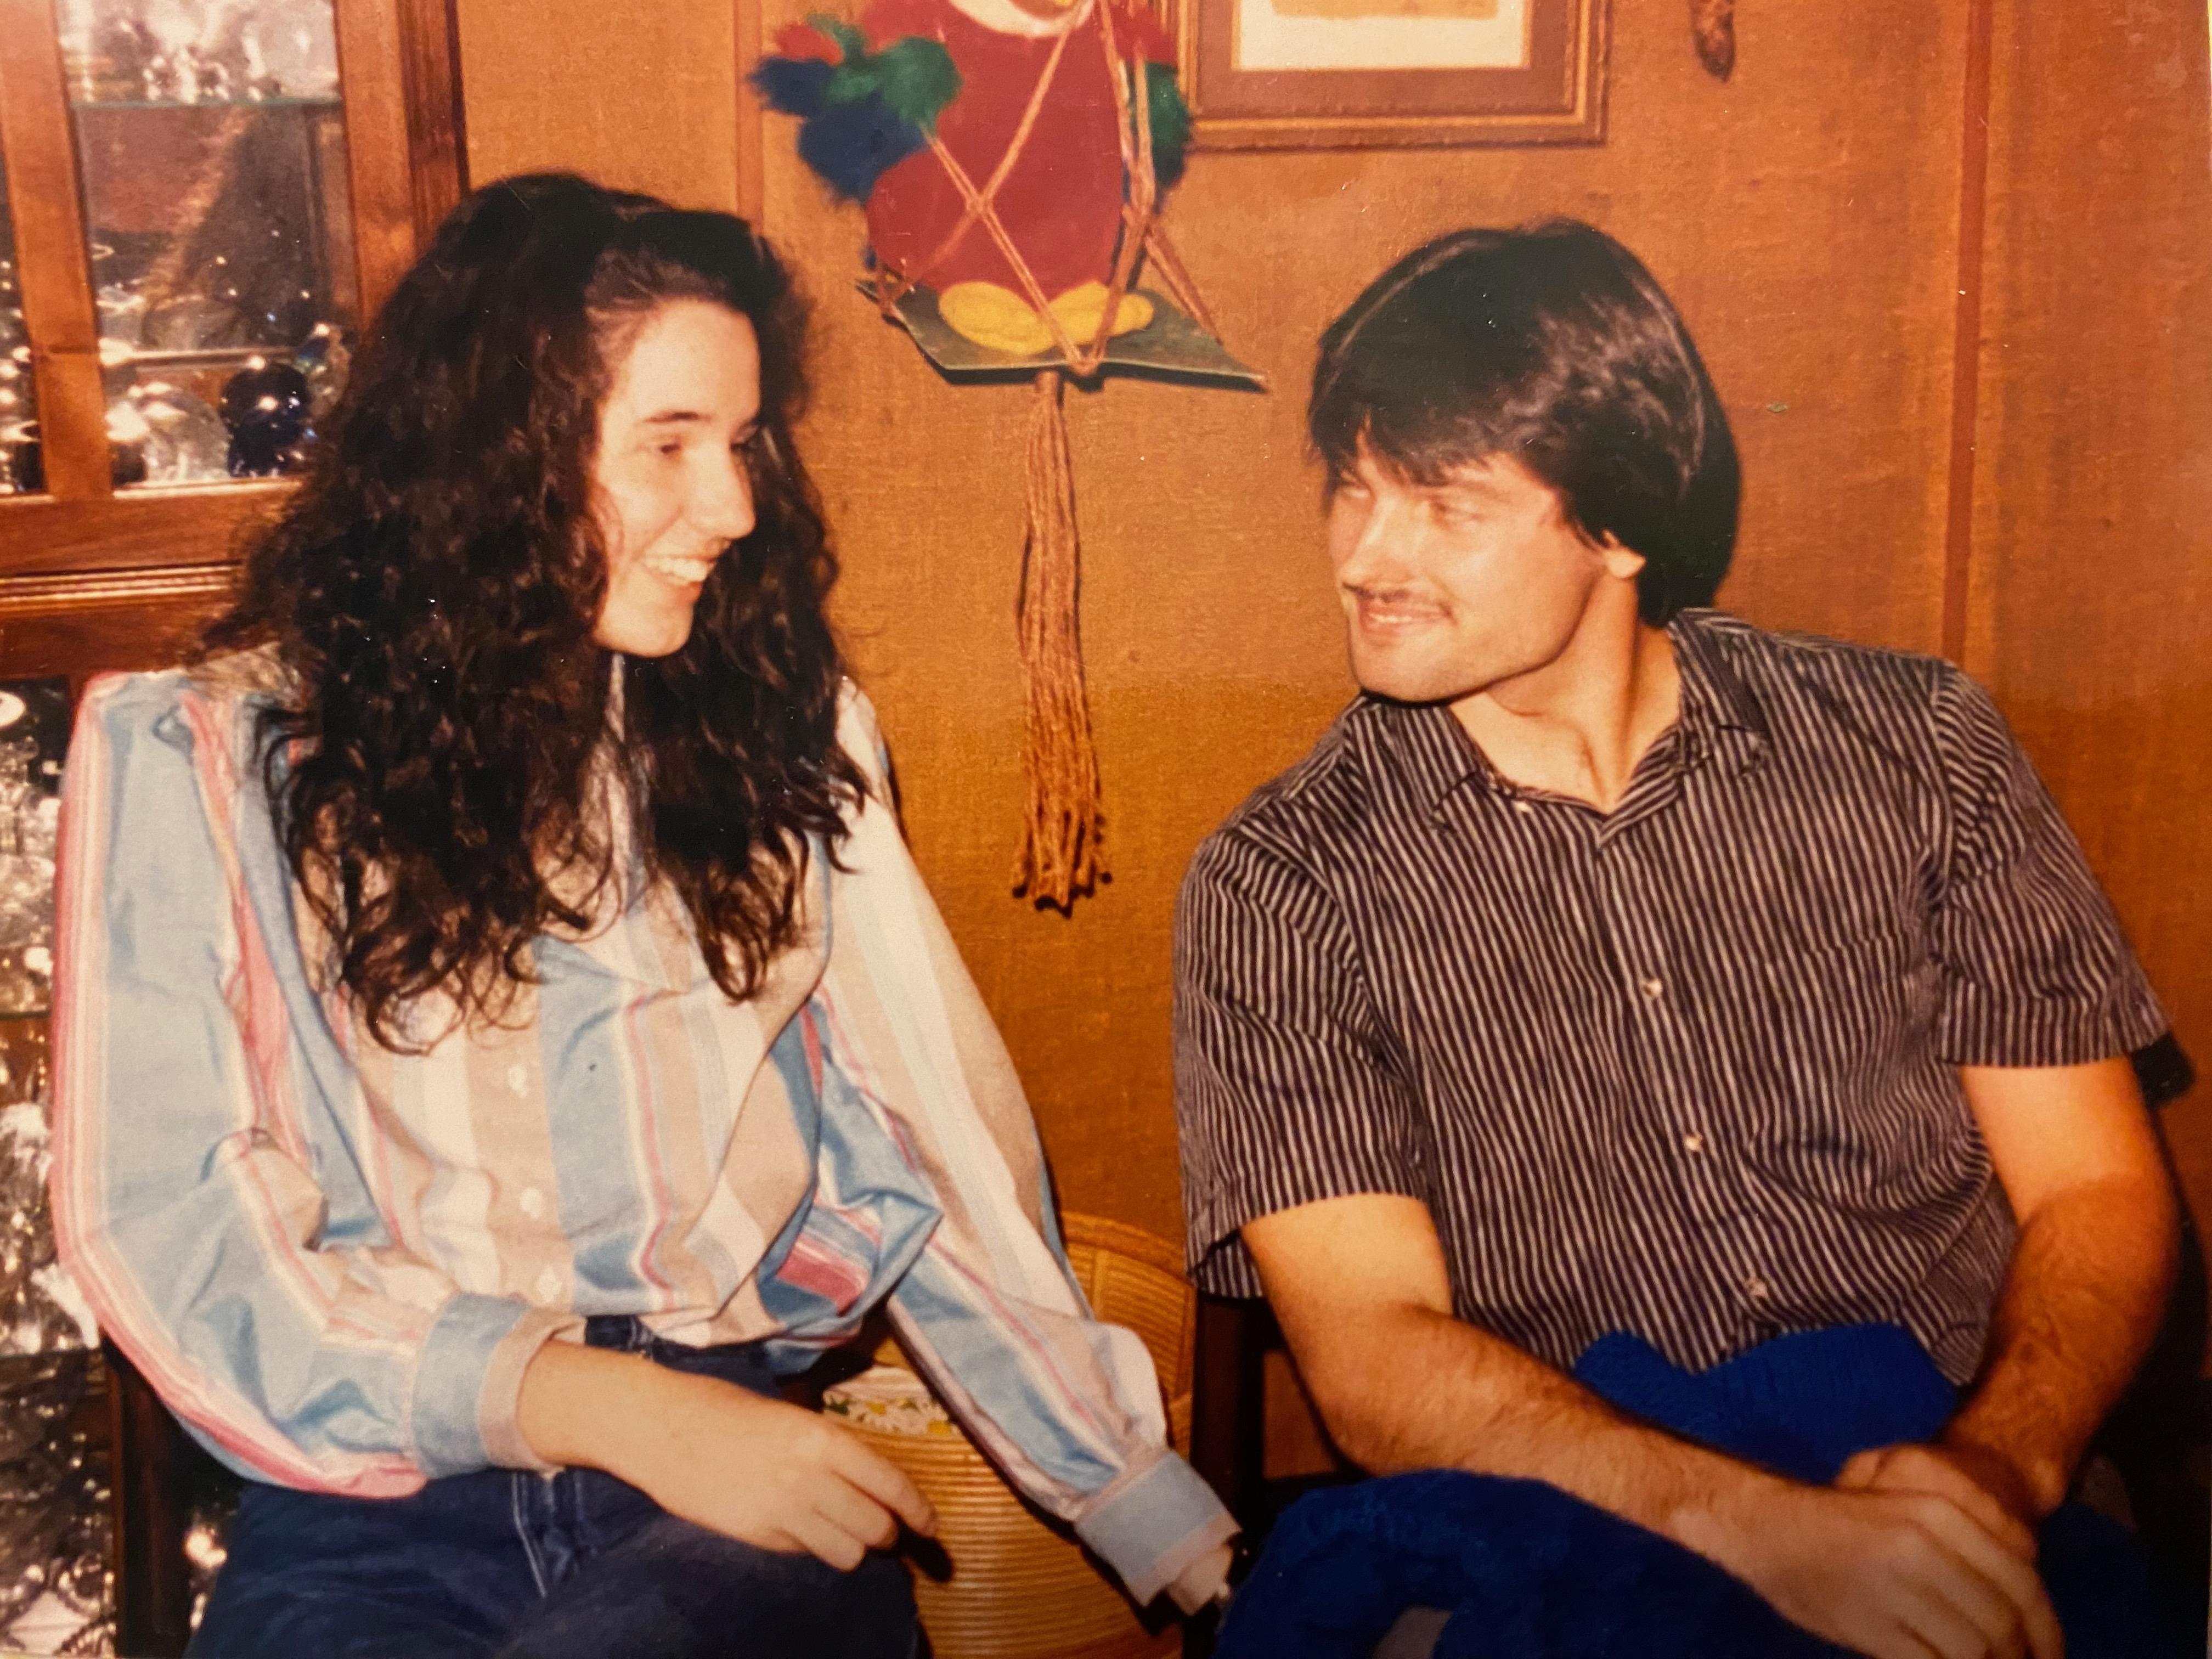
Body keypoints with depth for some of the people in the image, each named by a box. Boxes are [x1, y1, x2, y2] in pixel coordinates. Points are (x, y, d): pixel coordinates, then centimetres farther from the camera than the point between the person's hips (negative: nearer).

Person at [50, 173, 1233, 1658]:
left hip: (731, 1486, 1)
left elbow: (931, 1154, 8)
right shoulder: (194, 761, 2)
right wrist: (604, 1405, -16)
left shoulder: (780, 737, 11)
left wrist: (1172, 1531, 1)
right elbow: (171, 1239, -5)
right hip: (371, 1521, -1)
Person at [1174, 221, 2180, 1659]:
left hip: (1972, 1526, 2)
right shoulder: (1281, 889, -1)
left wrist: (2000, 1462, -15)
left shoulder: (1920, 746, 5)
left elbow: (2099, 1190, 6)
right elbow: (1373, 1353, -9)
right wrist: (1767, 1529, -24)